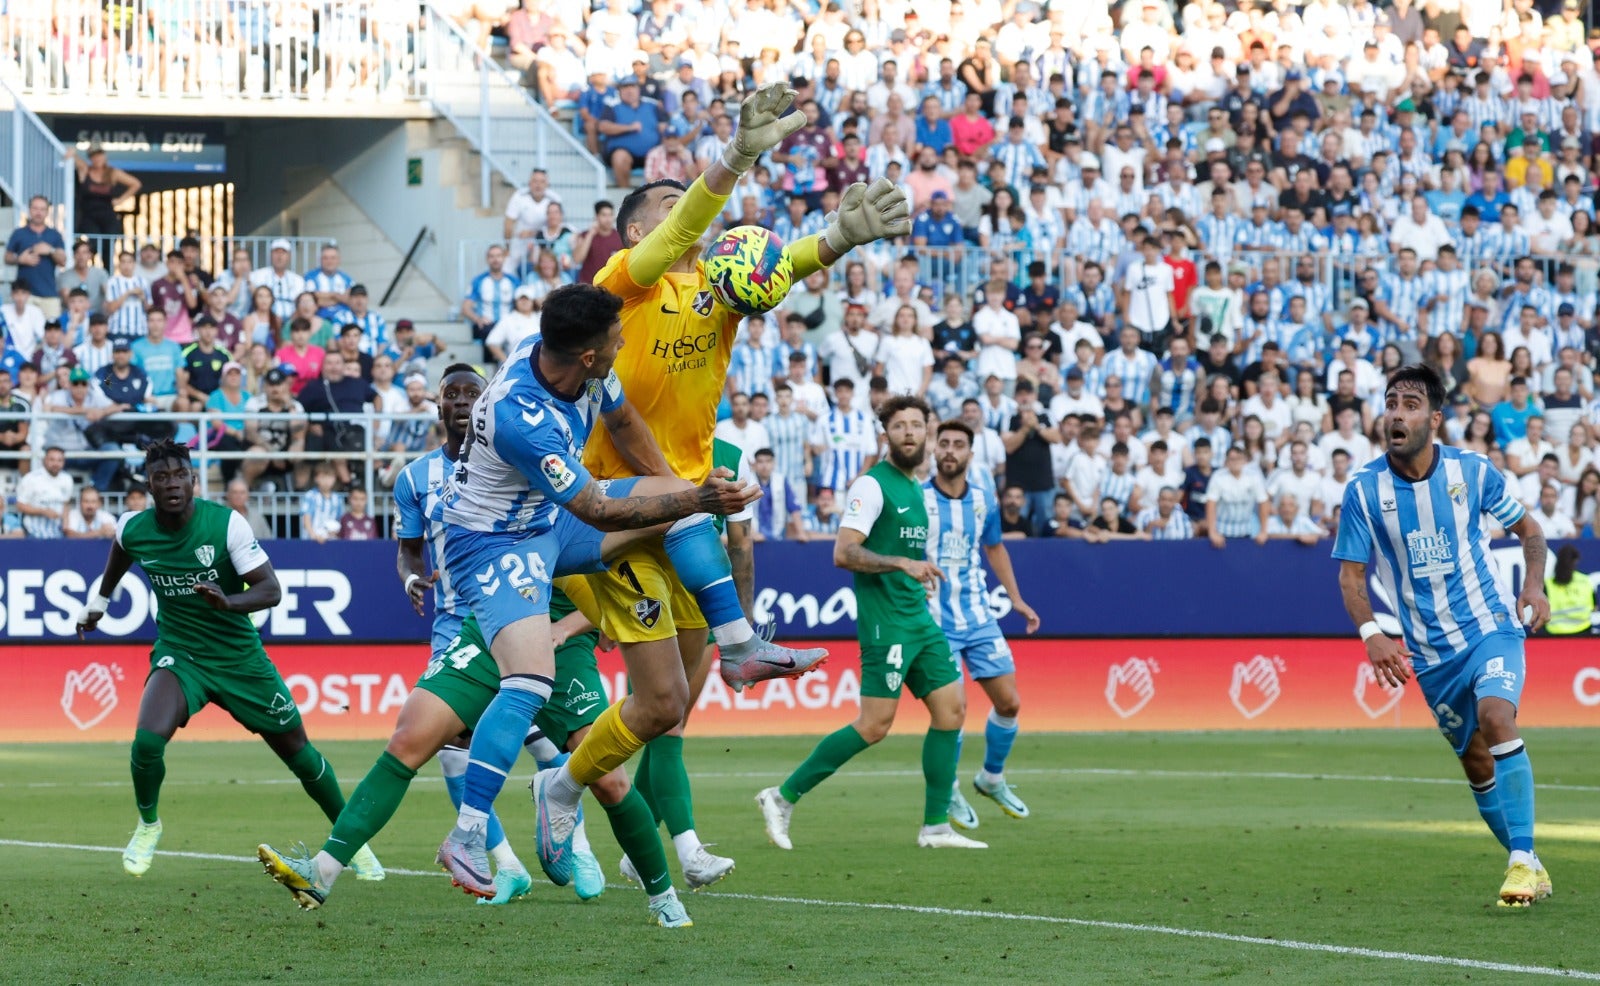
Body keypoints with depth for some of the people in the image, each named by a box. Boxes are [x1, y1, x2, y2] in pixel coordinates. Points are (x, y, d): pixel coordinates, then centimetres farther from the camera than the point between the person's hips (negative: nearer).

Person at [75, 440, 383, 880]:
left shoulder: (226, 523, -20)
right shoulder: (133, 530, -10)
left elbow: (271, 590, -21)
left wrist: (229, 602, -40)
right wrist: (98, 601, 28)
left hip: (240, 657, -1)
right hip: (179, 654, 1)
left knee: (298, 751, 7)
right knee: (147, 740, -25)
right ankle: (148, 825, 5)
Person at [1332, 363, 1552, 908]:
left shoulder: (1472, 471, -7)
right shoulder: (1363, 490, -6)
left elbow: (1528, 529, 8)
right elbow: (1351, 574, -1)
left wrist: (1534, 586, -10)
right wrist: (1371, 633, -18)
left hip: (1491, 625, -2)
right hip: (1429, 651, 2)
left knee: (1496, 717, -27)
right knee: (1476, 763, 7)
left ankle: (1523, 858, -25)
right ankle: (1528, 866, 24)